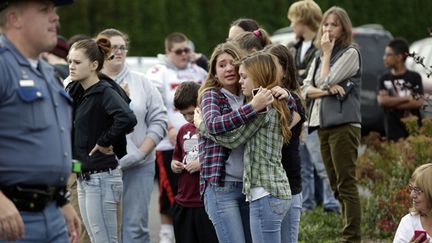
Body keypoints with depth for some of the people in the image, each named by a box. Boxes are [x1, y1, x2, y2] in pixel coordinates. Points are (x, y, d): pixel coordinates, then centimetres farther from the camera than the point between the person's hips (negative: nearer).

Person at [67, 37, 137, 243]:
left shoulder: (105, 92, -15)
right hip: (84, 178, 9)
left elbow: (127, 119, -33)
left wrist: (105, 142, -21)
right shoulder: (74, 92, 9)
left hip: (101, 178, -9)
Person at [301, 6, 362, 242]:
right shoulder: (318, 58, 18)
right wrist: (326, 91, -11)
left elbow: (326, 81, -12)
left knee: (346, 183, -10)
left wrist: (327, 52, -3)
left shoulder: (350, 54, -3)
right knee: (336, 185, 9)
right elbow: (306, 89, 7)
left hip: (343, 124, -8)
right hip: (323, 125, 8)